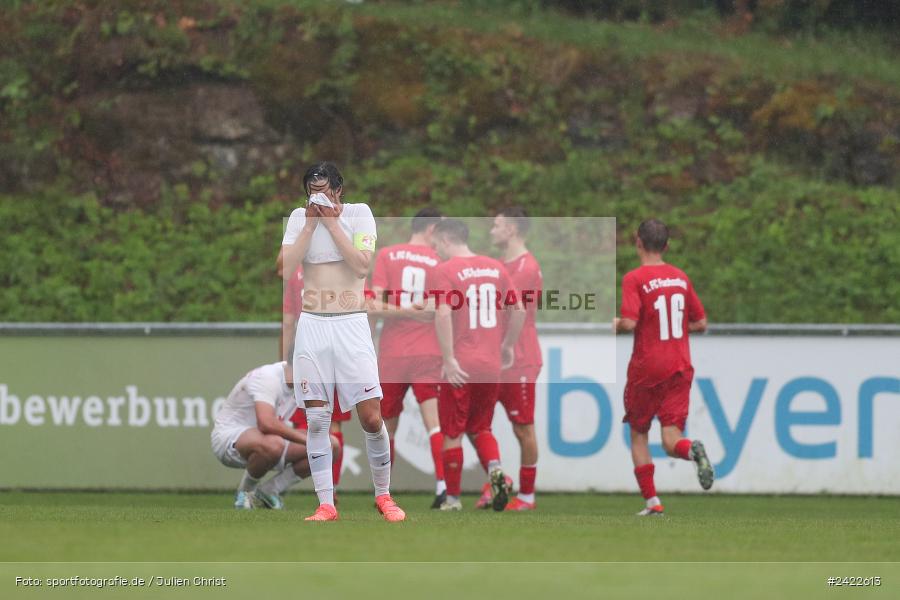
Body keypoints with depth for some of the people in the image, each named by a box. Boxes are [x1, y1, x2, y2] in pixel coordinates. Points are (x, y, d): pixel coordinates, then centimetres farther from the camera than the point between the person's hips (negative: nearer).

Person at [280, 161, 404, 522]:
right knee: (316, 419, -2)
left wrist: (332, 222, -11)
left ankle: (383, 495, 11)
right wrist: (311, 224, -8)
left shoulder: (359, 214, 1)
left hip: (351, 326, -2)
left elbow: (362, 265, -12)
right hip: (312, 326, 2)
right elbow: (286, 267, -5)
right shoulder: (299, 218, 7)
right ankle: (326, 504, 1)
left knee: (372, 418, -6)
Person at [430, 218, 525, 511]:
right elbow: (518, 310, 9)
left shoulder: (445, 270, -8)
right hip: (491, 366, 5)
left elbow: (443, 314, -20)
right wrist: (508, 345, 22)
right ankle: (495, 469, -9)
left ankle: (453, 498, 10)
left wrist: (448, 359, -19)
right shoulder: (495, 268, 8)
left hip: (459, 368, -5)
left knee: (453, 433, 7)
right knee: (480, 428, 18)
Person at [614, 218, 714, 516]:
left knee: (638, 434, 15)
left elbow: (629, 322, -20)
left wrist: (615, 325, 2)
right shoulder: (680, 278, 8)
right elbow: (700, 323, 12)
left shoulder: (634, 279, -9)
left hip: (646, 369, -3)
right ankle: (692, 449, -35)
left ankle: (651, 501, 9)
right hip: (679, 369, 4)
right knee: (671, 441, -1)